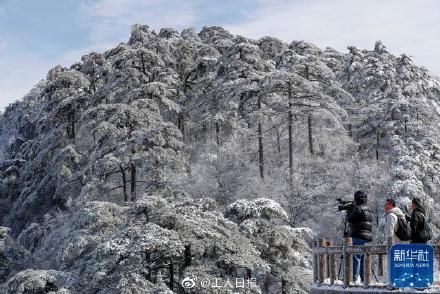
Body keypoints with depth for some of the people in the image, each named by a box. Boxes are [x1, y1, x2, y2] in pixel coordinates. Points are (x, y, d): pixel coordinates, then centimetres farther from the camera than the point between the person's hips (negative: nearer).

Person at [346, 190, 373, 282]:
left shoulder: (358, 208, -12)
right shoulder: (367, 209, 17)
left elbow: (349, 219, -10)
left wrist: (349, 210, 7)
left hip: (358, 237, -9)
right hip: (366, 237, 9)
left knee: (356, 257, -8)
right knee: (363, 258, 13)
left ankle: (354, 278, -11)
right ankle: (363, 278, 15)